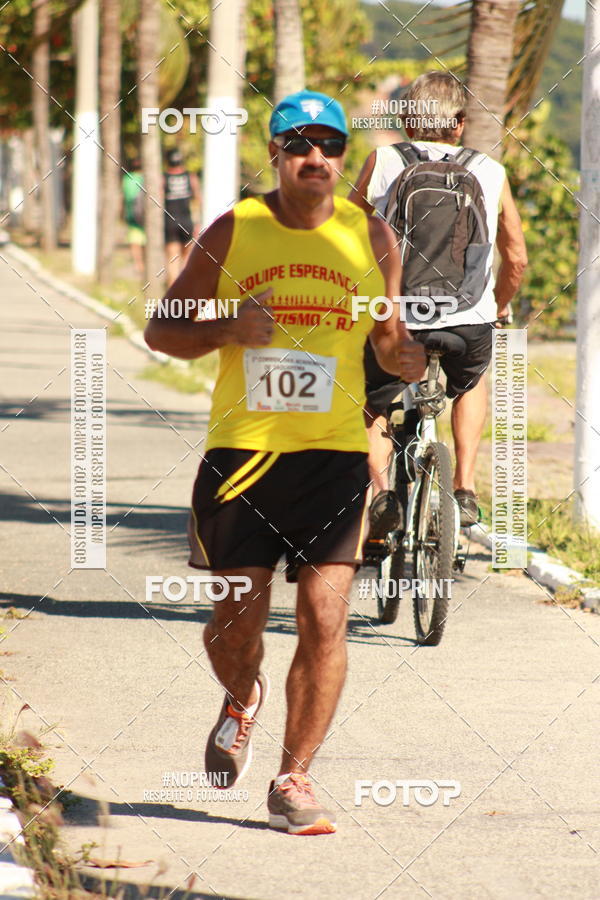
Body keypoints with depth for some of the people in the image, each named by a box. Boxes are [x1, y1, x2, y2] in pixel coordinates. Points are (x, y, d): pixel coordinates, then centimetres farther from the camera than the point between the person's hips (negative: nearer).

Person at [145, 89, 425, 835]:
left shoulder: (371, 239, 5)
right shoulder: (233, 233, 2)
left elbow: (386, 333, 17)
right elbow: (161, 329, 7)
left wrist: (406, 356, -8)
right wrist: (226, 331, -13)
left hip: (334, 452, 0)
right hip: (241, 449, 0)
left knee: (324, 619, -9)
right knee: (237, 618, 2)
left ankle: (293, 781, 3)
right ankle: (242, 699, 39)